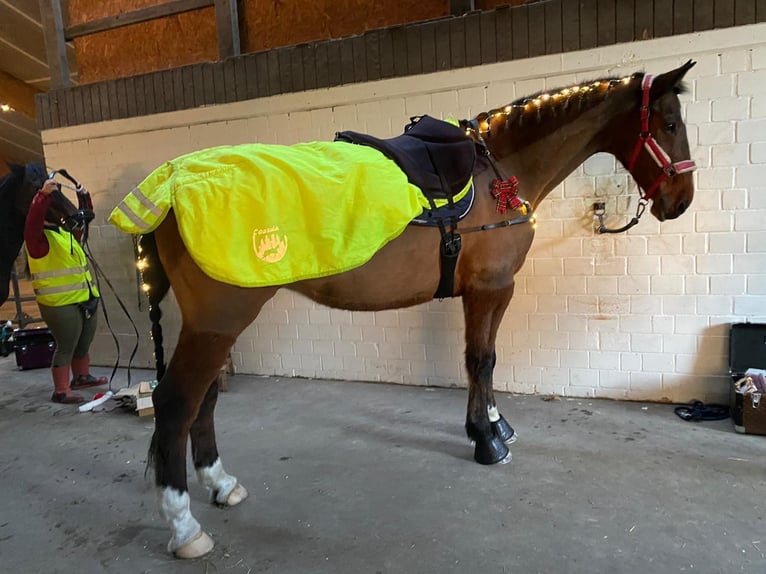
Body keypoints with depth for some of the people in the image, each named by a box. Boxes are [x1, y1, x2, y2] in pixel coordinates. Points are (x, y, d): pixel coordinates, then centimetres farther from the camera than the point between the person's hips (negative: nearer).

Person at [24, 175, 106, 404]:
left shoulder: (67, 232, 15)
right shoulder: (38, 238, -9)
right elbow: (32, 221, -29)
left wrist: (84, 197, 11)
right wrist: (44, 195, -39)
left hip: (86, 300, 8)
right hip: (61, 305, -8)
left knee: (83, 345, 20)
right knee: (66, 347, -3)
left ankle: (81, 377, 37)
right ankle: (61, 391, 6)